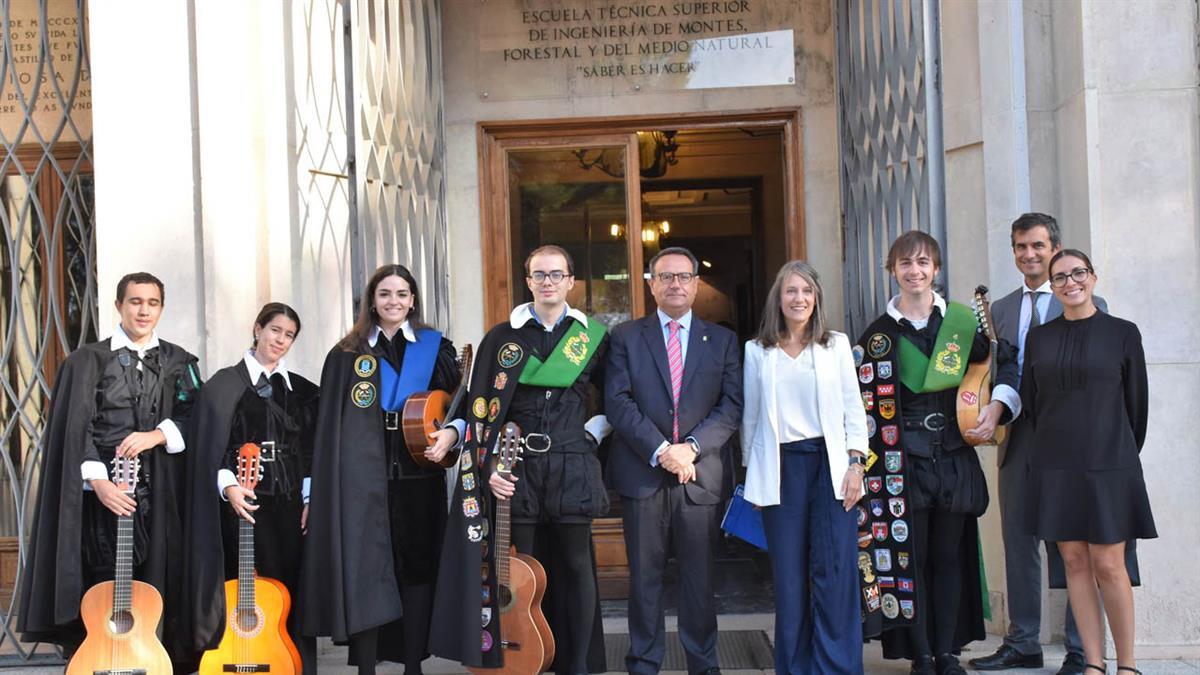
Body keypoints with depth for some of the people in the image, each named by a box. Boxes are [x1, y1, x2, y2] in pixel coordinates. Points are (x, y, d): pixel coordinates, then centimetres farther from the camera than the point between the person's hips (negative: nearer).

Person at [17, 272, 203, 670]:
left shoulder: (179, 363, 13)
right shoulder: (89, 360, 5)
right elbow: (76, 426, -3)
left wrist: (157, 435, -13)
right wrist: (97, 480, -15)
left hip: (163, 493, 2)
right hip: (106, 492, -2)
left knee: (164, 589, 1)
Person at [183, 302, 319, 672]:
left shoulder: (301, 390, 13)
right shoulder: (225, 384, 3)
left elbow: (312, 450, 12)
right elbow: (209, 446, -3)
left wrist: (310, 499, 2)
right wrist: (228, 485, -17)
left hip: (291, 503, 3)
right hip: (244, 502, -3)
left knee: (291, 587, 3)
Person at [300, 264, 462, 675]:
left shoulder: (436, 348, 10)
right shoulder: (347, 355, 8)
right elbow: (329, 425, 7)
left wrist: (451, 432, -11)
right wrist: (318, 490, 2)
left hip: (419, 475, 1)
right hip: (363, 479, -1)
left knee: (417, 567, 4)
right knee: (364, 570, -4)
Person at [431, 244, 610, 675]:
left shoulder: (593, 336, 6)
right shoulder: (502, 338, 5)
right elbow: (482, 411, 2)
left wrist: (595, 429, 1)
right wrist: (489, 468, -6)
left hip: (572, 468, 0)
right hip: (517, 469, 0)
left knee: (575, 566, 5)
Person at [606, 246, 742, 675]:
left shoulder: (723, 341, 9)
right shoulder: (626, 337, 6)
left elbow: (731, 406, 1)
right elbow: (618, 402, -3)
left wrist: (691, 447, -13)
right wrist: (660, 450, -14)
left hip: (700, 474, 1)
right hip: (642, 473, -1)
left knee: (700, 577, 6)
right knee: (644, 576, 6)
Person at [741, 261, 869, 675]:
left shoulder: (836, 345, 9)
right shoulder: (757, 351, 9)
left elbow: (853, 408, 6)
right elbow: (750, 416, 11)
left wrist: (855, 463, -3)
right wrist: (752, 476, 9)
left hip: (830, 462, 0)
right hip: (780, 468, 1)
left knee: (835, 572, -5)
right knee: (789, 576, 2)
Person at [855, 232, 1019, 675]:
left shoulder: (962, 321, 5)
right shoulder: (878, 334, 2)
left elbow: (1005, 363, 13)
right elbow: (864, 401, 2)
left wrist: (997, 407, -4)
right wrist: (865, 463, -5)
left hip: (954, 456, 2)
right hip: (903, 459, -1)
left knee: (950, 553, 7)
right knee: (909, 554, 1)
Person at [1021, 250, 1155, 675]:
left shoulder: (1122, 333, 0)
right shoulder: (1038, 338, 7)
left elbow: (1137, 403, 6)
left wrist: (1122, 456, 11)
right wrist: (1058, 446, 14)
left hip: (1109, 465, -3)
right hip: (1055, 467, 3)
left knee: (1109, 566, -5)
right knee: (1075, 563, 3)